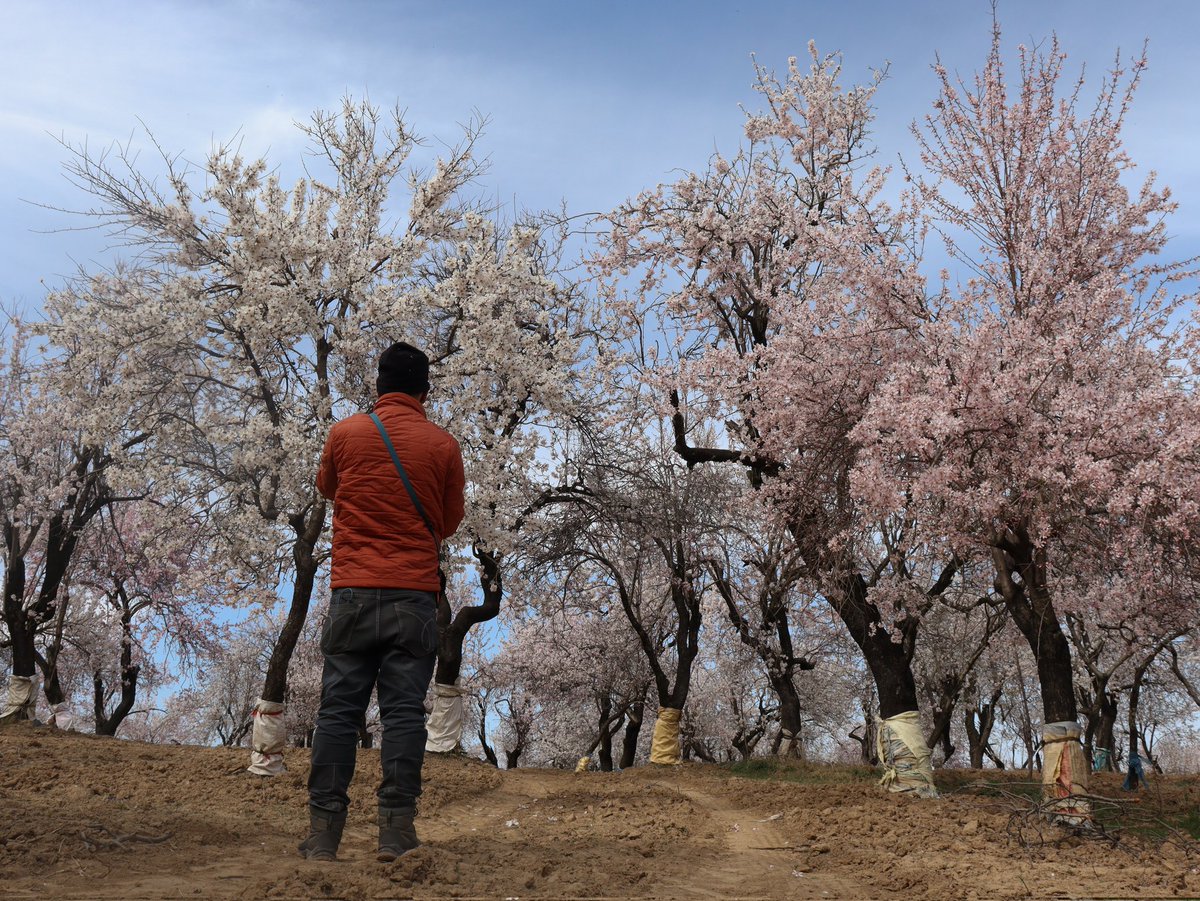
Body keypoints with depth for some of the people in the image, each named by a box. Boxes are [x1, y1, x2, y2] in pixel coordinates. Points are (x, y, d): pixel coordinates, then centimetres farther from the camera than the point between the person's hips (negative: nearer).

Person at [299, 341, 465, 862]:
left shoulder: (345, 434, 3)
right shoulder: (443, 445, 2)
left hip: (353, 592, 1)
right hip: (415, 594, -1)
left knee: (338, 710, 4)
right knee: (404, 711, 0)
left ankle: (323, 834, 3)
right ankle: (396, 832, -2)